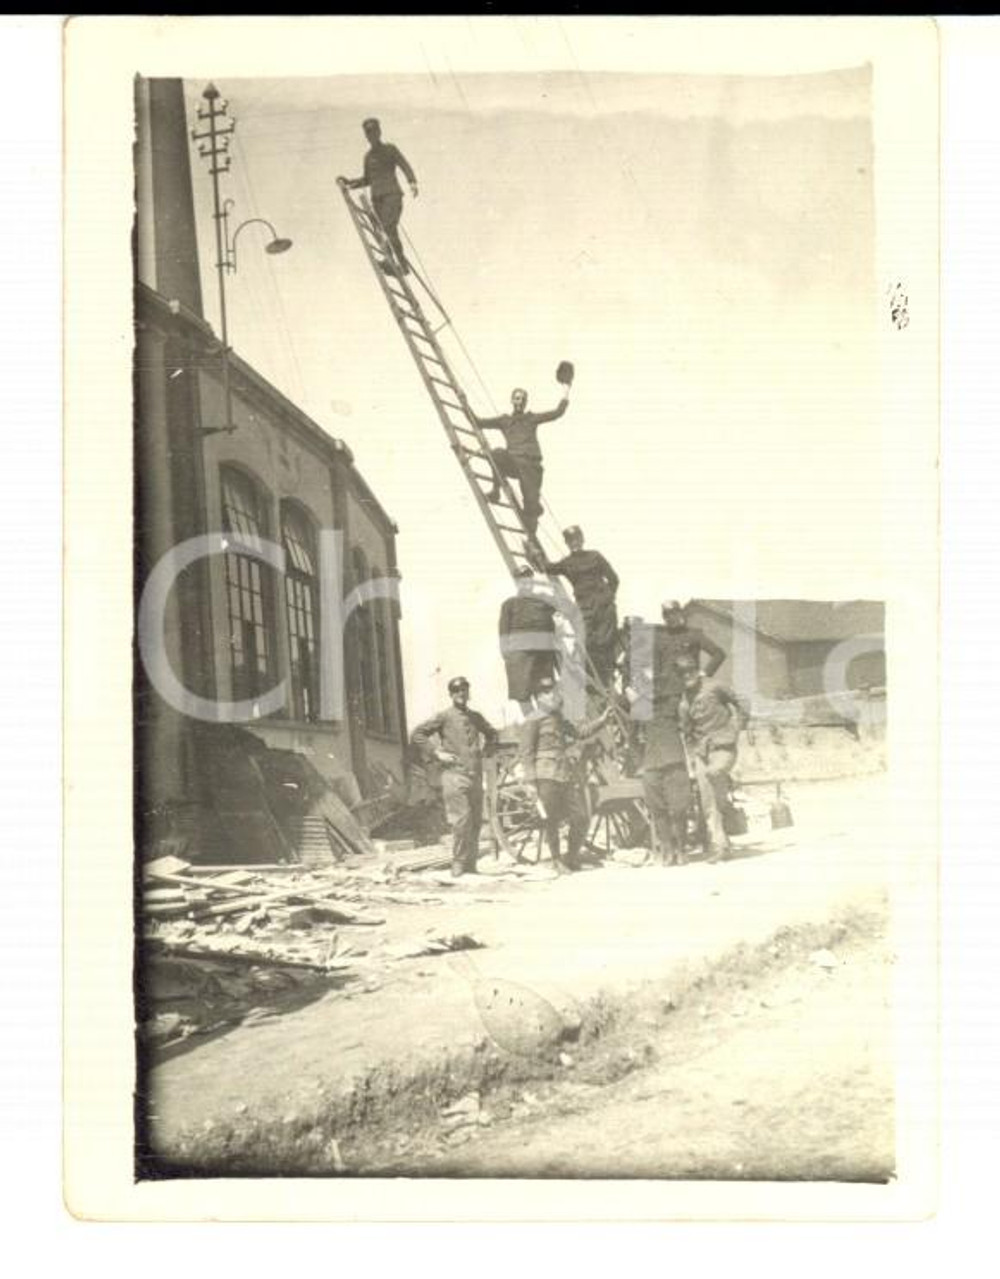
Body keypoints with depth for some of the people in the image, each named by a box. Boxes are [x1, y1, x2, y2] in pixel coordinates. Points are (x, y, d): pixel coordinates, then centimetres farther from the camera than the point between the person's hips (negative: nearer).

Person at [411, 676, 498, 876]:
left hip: (476, 775, 5)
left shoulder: (476, 717, 16)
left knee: (476, 822, 6)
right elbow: (416, 735, -3)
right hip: (455, 775, -5)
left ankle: (470, 865, 14)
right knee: (461, 821, -12)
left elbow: (492, 733, 35)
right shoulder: (444, 717, 1)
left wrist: (484, 749, 17)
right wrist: (436, 753, -8)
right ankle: (458, 866, -3)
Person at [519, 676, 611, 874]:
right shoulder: (532, 723, 0)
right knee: (551, 821, -2)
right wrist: (531, 781, -11)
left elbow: (580, 732, 38)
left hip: (570, 776, 7)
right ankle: (557, 861, 10)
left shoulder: (562, 721, 23)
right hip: (548, 777, -7)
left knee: (581, 818, 3)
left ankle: (572, 858, 19)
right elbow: (526, 754, -4)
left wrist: (601, 720, 29)